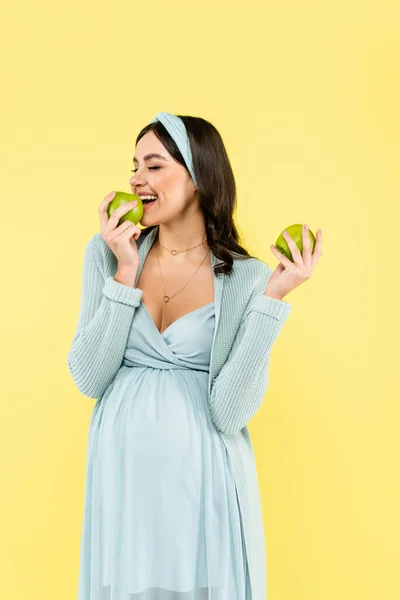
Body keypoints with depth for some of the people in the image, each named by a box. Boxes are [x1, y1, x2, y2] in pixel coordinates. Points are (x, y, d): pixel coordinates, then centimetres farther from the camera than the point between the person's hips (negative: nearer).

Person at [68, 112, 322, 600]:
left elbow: (229, 412, -16)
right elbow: (88, 379, -8)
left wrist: (274, 295, -20)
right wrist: (125, 274, -14)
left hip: (205, 478, -1)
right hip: (122, 471, 2)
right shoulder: (107, 253, -1)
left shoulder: (247, 277, -8)